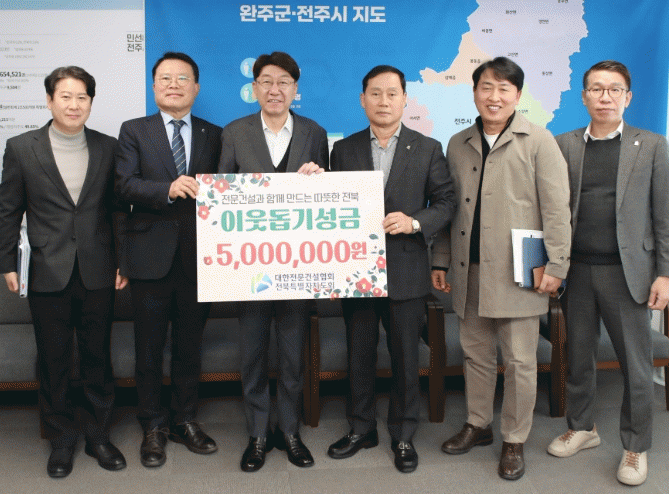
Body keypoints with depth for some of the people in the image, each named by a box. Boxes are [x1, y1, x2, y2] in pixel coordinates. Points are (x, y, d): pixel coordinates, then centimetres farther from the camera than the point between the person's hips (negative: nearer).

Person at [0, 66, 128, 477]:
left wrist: (124, 260, 4)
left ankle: (99, 435, 25)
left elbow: (118, 209, 7)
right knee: (54, 362, 8)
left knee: (98, 357, 9)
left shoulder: (108, 148, 4)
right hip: (48, 274, -1)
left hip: (97, 274, 1)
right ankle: (62, 439, 24)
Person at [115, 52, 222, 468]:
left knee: (190, 346, 12)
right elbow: (125, 185, -10)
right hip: (151, 257, -1)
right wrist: (169, 189, -25)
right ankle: (154, 426, 22)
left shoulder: (214, 135, 9)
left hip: (197, 257, 1)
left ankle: (186, 420, 27)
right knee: (149, 348, 7)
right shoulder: (134, 132, 4)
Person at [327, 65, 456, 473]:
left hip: (406, 270, -2)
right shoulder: (344, 149, 7)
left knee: (406, 356, 6)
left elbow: (446, 202, 1)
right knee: (359, 353, 12)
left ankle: (404, 436, 22)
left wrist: (415, 222, -15)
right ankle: (362, 428, 28)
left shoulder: (428, 149, 3)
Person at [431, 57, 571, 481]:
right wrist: (441, 261, 12)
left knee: (520, 361, 3)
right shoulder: (459, 144, 12)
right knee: (476, 354, 15)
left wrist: (556, 266, -11)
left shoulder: (538, 141, -3)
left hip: (517, 273, -4)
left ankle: (515, 441, 18)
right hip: (470, 271, 5)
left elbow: (556, 208, -6)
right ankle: (478, 425, 31)